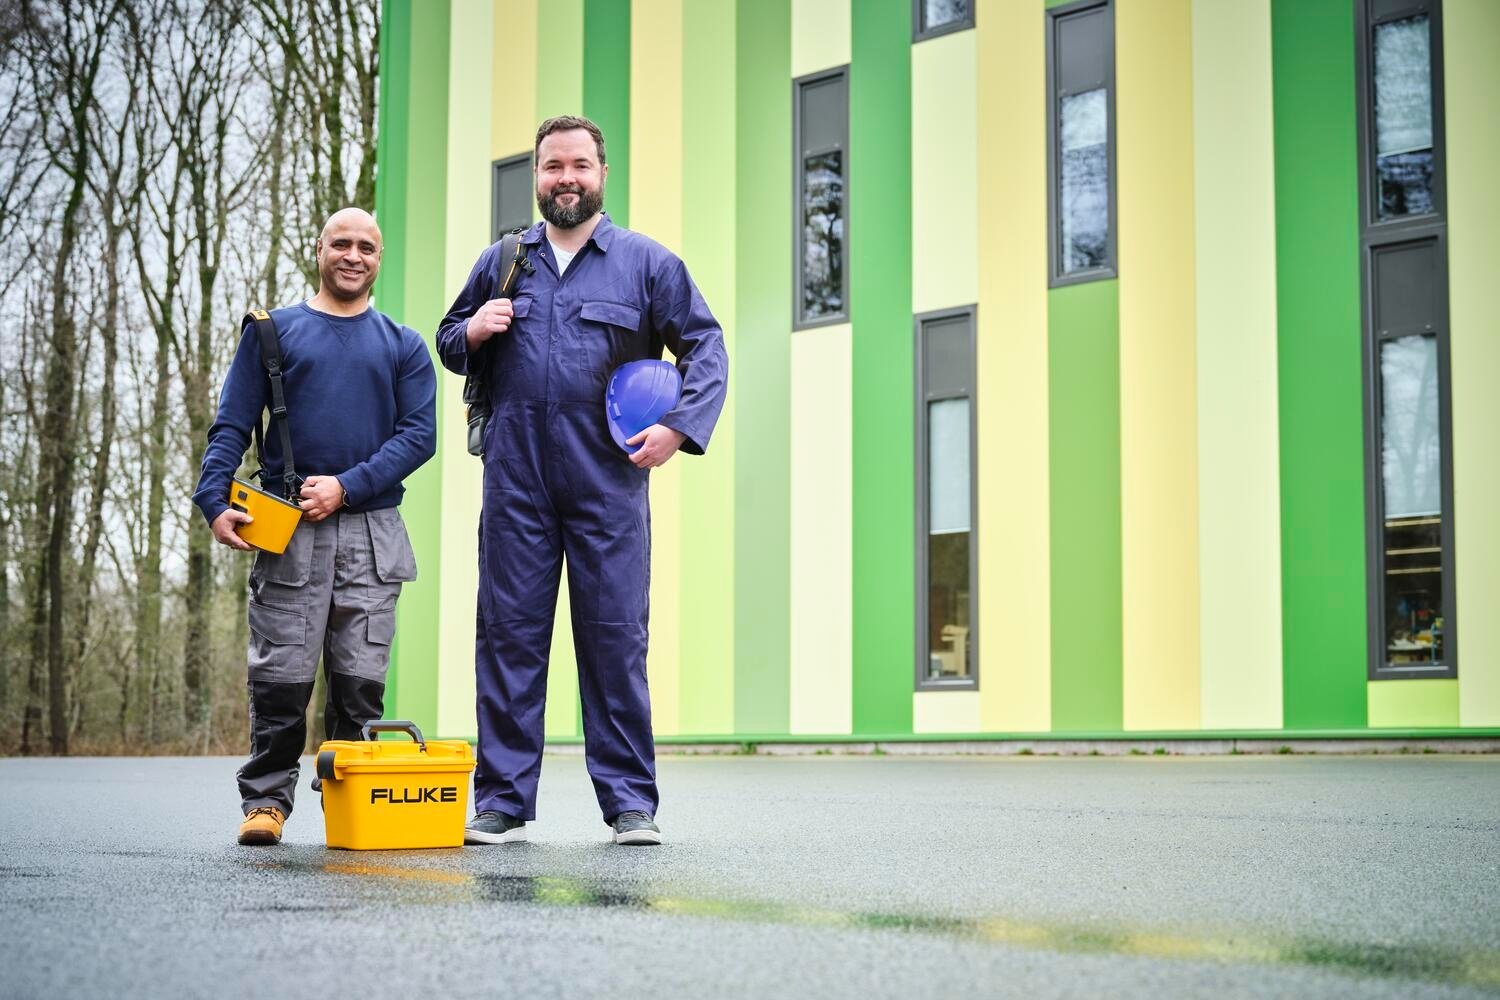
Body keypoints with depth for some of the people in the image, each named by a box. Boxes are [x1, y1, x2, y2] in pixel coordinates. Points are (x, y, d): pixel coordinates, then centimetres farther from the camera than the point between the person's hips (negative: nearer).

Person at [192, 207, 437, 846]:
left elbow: (419, 434, 4)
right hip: (287, 531, -1)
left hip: (371, 534, 1)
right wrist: (214, 501, -10)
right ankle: (266, 800, 5)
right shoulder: (274, 331, 13)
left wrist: (346, 486, -9)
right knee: (281, 677, -4)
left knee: (360, 680, -1)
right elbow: (231, 426, 6)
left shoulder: (403, 346, 14)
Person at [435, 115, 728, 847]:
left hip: (607, 482, -2)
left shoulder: (647, 263, 7)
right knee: (508, 634, 1)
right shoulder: (501, 263, 15)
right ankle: (502, 802, 8)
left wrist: (679, 428, -8)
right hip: (515, 479, 2)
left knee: (616, 637, -1)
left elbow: (707, 347, 6)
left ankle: (631, 805, 6)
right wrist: (471, 332, 0)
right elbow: (449, 345, 24)